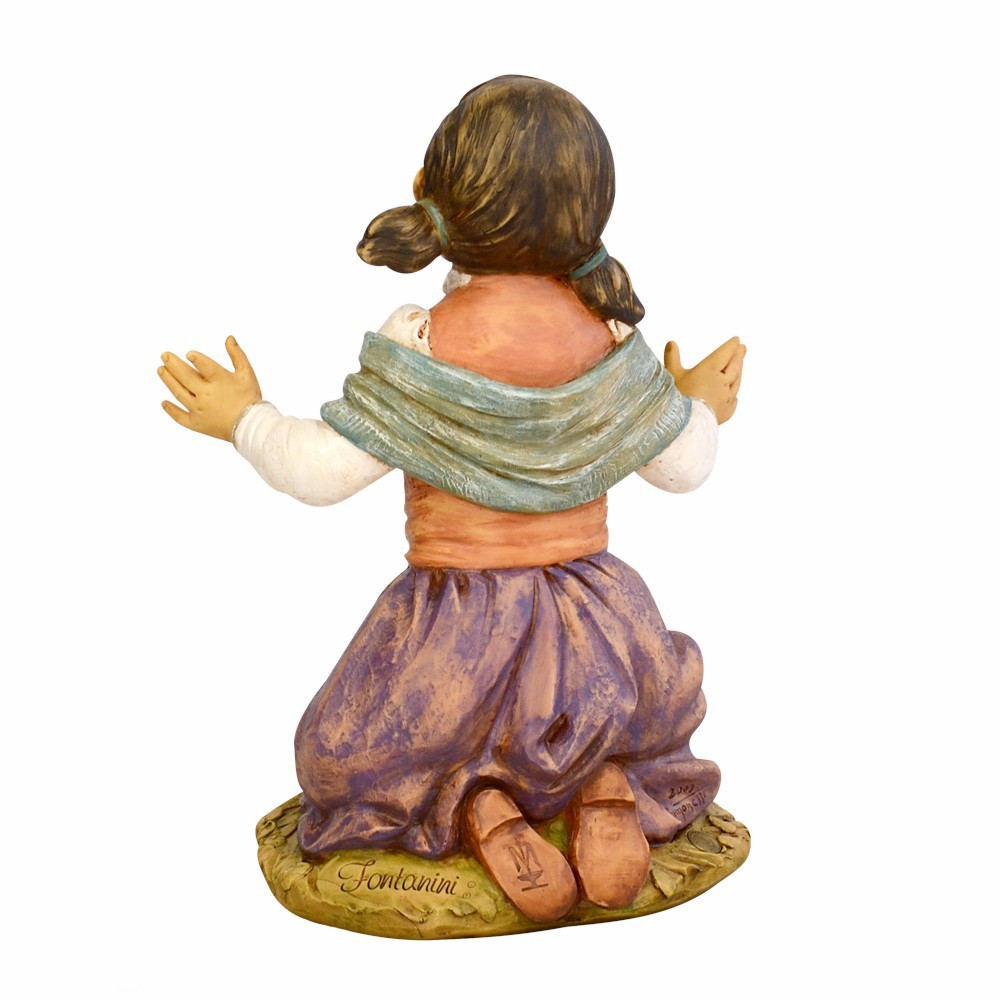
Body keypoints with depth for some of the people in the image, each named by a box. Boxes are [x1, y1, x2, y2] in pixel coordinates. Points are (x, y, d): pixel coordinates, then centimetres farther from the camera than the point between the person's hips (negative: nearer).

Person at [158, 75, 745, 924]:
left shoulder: (417, 345, -16)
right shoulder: (611, 337, -6)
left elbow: (321, 472, -13)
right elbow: (684, 467, 3)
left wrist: (246, 421, 6)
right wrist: (702, 410, 26)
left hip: (455, 637, -3)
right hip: (591, 635, 3)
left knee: (340, 764, 25)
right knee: (646, 729, 38)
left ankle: (472, 810, -5)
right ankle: (608, 788, 2)